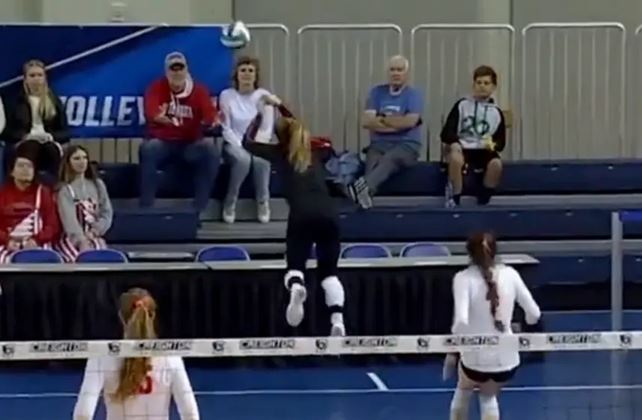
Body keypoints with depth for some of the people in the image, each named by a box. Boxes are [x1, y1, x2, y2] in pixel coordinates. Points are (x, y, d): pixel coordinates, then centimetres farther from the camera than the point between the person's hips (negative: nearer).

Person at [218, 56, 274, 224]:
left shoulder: (263, 95, 1)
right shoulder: (226, 95, -1)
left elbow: (267, 129, -2)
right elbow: (225, 128, -4)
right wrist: (240, 146, -18)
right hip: (234, 144, -1)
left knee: (261, 159, -36)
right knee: (243, 158, -36)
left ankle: (263, 202, -17)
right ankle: (230, 202, -19)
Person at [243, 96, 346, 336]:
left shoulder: (281, 154, 18)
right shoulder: (314, 153, 28)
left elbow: (248, 143, 31)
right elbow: (297, 129, 50)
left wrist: (260, 114, 38)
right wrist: (280, 107, 54)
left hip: (302, 215, -3)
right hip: (328, 214, 3)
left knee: (295, 266, 9)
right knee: (329, 271, 12)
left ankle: (296, 288, -29)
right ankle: (338, 318, -12)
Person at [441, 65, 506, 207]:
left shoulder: (496, 112, 12)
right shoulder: (462, 105, 6)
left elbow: (501, 142, 13)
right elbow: (446, 132, 0)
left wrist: (493, 144, -13)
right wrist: (454, 143, -23)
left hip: (483, 151, 2)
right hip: (462, 148, -2)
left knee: (496, 163, -34)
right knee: (456, 159, -39)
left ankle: (483, 202, -12)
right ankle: (454, 200, -22)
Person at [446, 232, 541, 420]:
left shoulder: (464, 278, -13)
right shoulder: (510, 274, -3)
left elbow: (461, 321, -26)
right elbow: (534, 313, 2)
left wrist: (452, 351, -14)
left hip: (476, 359, -2)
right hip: (506, 359, 2)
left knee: (463, 392, 34)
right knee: (488, 397, 34)